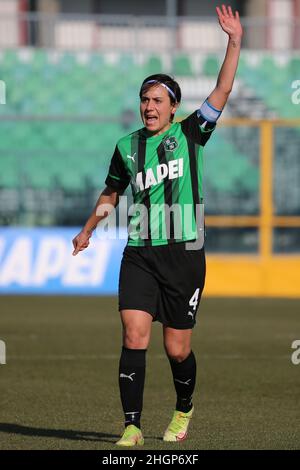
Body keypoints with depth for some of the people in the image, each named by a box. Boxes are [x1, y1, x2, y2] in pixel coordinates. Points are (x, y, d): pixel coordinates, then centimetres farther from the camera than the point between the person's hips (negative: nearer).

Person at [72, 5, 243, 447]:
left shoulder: (190, 135, 0)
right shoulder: (127, 147, 8)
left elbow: (222, 90, -9)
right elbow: (111, 192, 25)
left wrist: (234, 41, -17)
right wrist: (88, 230, 31)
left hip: (184, 256, -2)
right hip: (139, 255, 2)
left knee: (177, 348, 3)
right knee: (134, 336, -13)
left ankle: (184, 409, 32)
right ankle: (132, 427, -10)